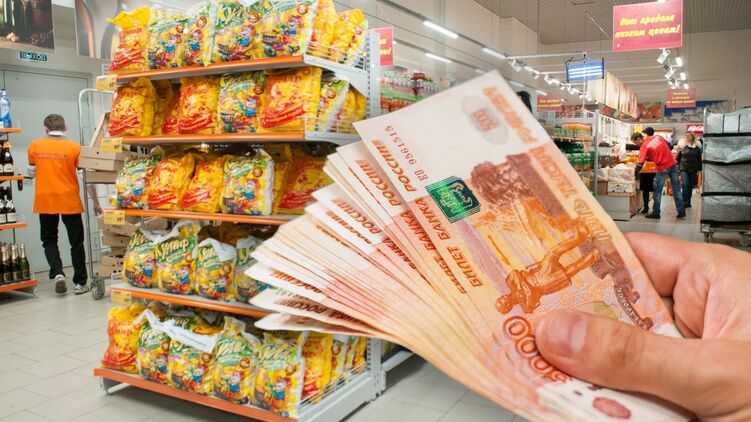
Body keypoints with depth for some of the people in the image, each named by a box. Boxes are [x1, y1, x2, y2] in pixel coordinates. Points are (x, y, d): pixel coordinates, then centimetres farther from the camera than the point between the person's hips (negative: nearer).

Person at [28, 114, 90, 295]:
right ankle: (80, 282, 10)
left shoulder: (34, 146, 0)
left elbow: (33, 171, 14)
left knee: (49, 240, 17)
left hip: (44, 201, 2)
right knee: (76, 242, 8)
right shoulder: (74, 147, -8)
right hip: (69, 201, -2)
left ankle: (57, 273, -3)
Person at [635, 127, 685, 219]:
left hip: (662, 168, -5)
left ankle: (656, 212, 9)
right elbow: (669, 147, 18)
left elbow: (640, 163, -11)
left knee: (657, 190, 6)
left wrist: (636, 173, -5)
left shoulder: (645, 146, -5)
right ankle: (681, 211, 11)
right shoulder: (658, 137, 8)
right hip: (673, 164, 5)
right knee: (676, 188, 9)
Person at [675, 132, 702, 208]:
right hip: (684, 169, -2)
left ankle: (688, 202, 16)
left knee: (691, 186, 7)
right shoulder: (682, 145, -1)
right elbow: (678, 157, 4)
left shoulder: (697, 146, 3)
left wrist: (699, 169, 4)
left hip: (693, 169, 2)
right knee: (685, 184, -12)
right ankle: (685, 202, -9)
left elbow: (699, 159, 7)